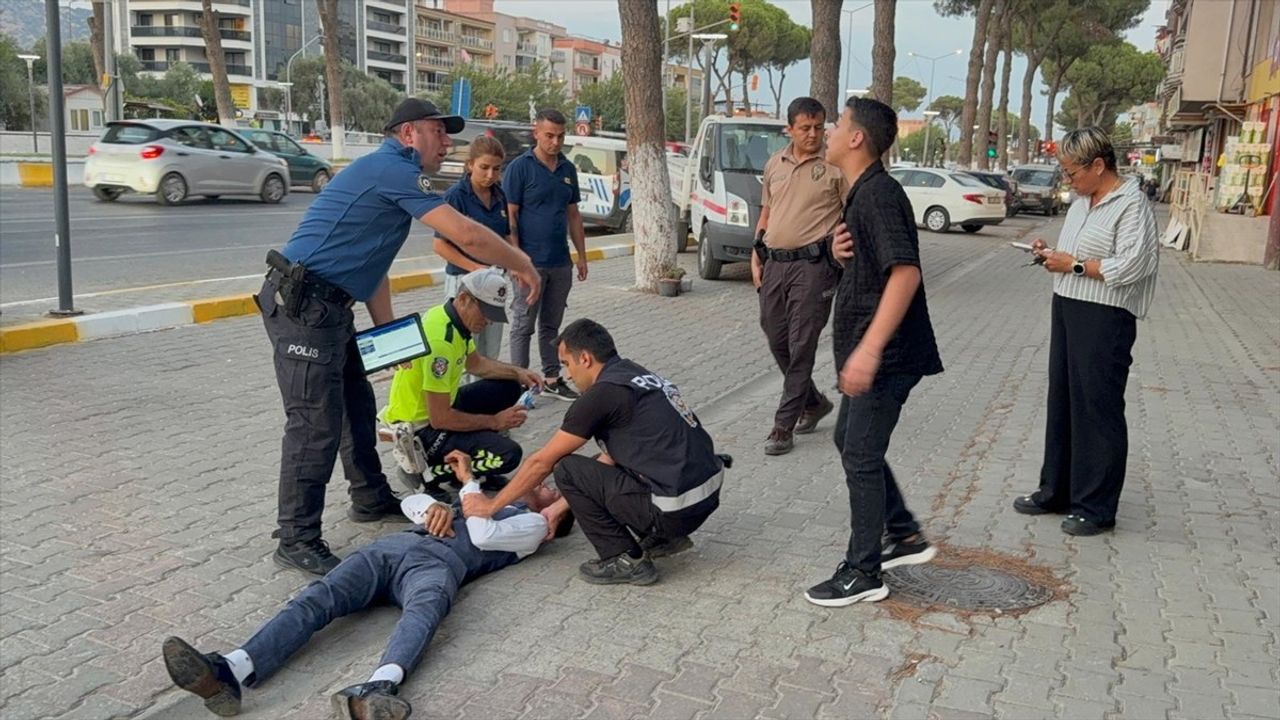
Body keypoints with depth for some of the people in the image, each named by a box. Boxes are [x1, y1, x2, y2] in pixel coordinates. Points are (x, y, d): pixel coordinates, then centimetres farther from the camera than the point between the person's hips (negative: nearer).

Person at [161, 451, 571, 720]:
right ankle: (231, 673, -45)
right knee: (316, 598, -23)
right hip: (395, 545, 6)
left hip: (440, 560, -6)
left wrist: (468, 480, 15)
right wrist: (434, 507, 13)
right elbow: (409, 502, 38)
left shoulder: (533, 525, 22)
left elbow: (482, 535, 0)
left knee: (426, 606, -43)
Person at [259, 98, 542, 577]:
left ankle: (371, 498, 36)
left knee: (357, 405, 20)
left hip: (325, 306, 11)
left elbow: (370, 264, 21)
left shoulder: (386, 173, 19)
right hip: (303, 305, -11)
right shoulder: (394, 169, -13)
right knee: (316, 423, -6)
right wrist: (522, 265, -4)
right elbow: (467, 236, -19)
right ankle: (297, 540, 4)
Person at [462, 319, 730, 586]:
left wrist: (491, 505, 10)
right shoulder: (638, 377, 16)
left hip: (676, 510, -9)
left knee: (567, 470, -1)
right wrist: (560, 507, 27)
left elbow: (542, 462, -2)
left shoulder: (603, 393, -10)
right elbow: (609, 461, 24)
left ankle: (626, 560, 3)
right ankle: (664, 537, 19)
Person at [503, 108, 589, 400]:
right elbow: (510, 215, -10)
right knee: (524, 326, 3)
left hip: (560, 263, 6)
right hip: (530, 263, -6)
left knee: (551, 325, 15)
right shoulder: (520, 167, -8)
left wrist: (582, 256, 12)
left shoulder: (568, 169, 10)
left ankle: (552, 379, 24)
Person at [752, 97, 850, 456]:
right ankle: (814, 402, 32)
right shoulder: (774, 164, 12)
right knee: (776, 340, 12)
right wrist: (756, 258, 15)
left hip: (812, 265, -6)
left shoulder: (836, 166, -5)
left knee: (801, 347, -4)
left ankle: (784, 425, 3)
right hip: (774, 264, 6)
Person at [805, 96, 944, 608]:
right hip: (867, 349, 11)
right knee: (851, 442, 19)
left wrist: (870, 347, -34)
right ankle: (906, 537, 31)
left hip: (886, 354, -11)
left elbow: (905, 271, -30)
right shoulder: (862, 192, 14)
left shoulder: (878, 193, -18)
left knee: (861, 455, -3)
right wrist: (841, 250, 8)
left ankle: (863, 573, 10)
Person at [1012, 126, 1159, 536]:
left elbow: (1129, 267, -22)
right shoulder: (1081, 202, 13)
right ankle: (1056, 491, 27)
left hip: (1104, 319, -9)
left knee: (1097, 410, -1)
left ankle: (1096, 508, 10)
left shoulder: (1131, 206, -13)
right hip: (1066, 309, 9)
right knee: (1061, 404, 14)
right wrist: (1053, 254, 3)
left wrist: (1073, 265, -15)